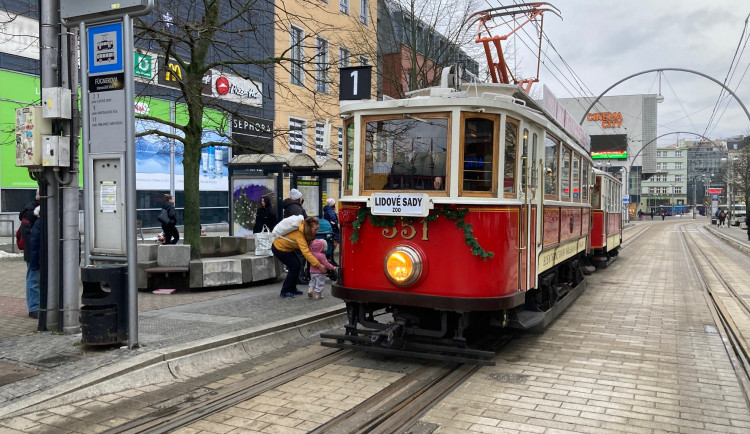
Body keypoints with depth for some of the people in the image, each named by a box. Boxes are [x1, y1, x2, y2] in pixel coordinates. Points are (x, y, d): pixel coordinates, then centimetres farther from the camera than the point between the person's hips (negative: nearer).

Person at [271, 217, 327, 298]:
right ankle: (285, 291, 1)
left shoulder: (304, 231, -9)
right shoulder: (299, 234, -35)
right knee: (295, 267, -10)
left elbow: (307, 246, -6)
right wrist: (318, 265, -46)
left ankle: (292, 289, 21)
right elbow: (305, 252, -43)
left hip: (287, 247, 9)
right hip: (279, 248, -9)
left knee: (298, 266, 7)